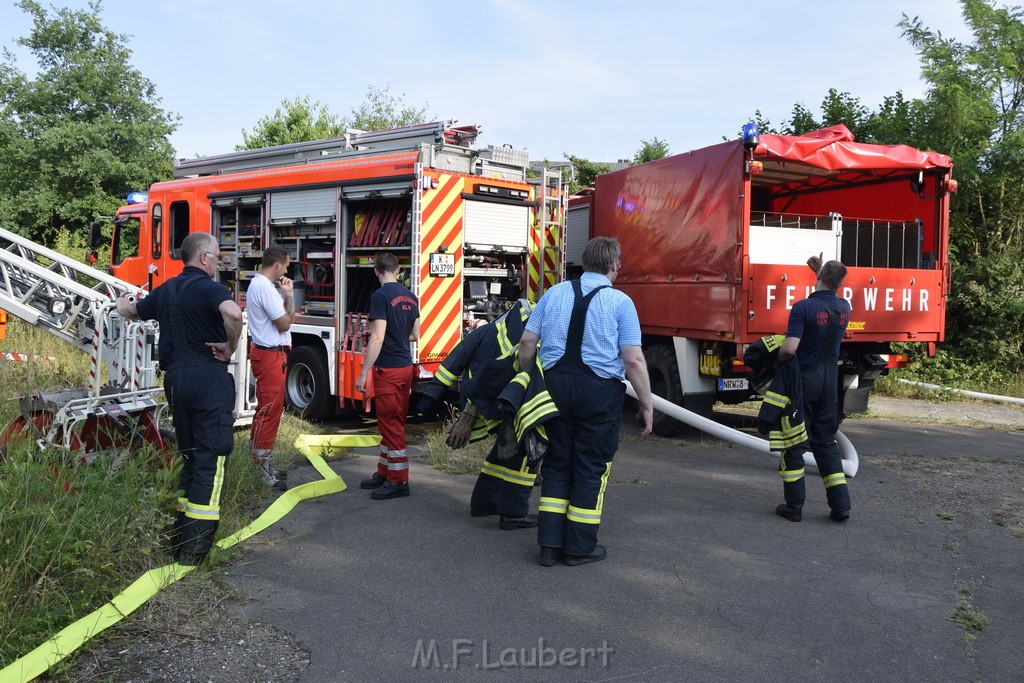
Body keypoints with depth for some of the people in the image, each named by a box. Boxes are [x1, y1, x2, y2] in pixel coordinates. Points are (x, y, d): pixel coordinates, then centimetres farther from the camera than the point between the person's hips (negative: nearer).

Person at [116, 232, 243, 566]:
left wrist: (123, 305, 58)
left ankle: (181, 535, 26)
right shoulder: (209, 288, -9)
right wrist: (230, 347, -14)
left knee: (191, 456, 20)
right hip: (209, 377, -7)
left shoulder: (166, 290, 13)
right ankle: (194, 548, -7)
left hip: (175, 378, 7)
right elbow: (233, 313, -32)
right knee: (211, 459, -4)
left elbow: (131, 311, 33)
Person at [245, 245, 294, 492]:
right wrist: (288, 294, -6)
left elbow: (285, 318, 18)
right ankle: (261, 468, -3)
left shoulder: (258, 284, 15)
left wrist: (287, 293, 6)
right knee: (268, 411, -7)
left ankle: (265, 464, 24)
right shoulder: (265, 288, -18)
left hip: (270, 354, 11)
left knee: (270, 409, 16)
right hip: (270, 356, -11)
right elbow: (284, 323, -17)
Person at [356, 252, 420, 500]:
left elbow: (378, 338, -19)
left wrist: (363, 373, -15)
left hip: (388, 369, -8)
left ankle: (398, 480, 2)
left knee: (391, 423, -2)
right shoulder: (410, 296, 9)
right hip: (406, 366, 8)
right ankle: (384, 472, 26)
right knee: (394, 422, 15)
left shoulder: (380, 296, -14)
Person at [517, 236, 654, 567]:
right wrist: (647, 404, -2)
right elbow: (633, 360, -10)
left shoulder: (554, 293, 6)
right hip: (600, 391, -4)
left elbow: (527, 342, 5)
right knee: (590, 468, 8)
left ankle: (549, 544, 15)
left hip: (556, 385, 4)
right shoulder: (620, 302, -6)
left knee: (557, 464, 14)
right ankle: (579, 547, 16)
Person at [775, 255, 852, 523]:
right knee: (826, 442, 14)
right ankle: (840, 505, 11)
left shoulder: (803, 308, -17)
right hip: (829, 381, 5)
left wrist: (777, 360, -5)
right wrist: (819, 268, 32)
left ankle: (794, 506, 9)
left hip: (803, 380, -5)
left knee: (794, 441, 5)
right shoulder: (844, 308, 3)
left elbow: (789, 348, -25)